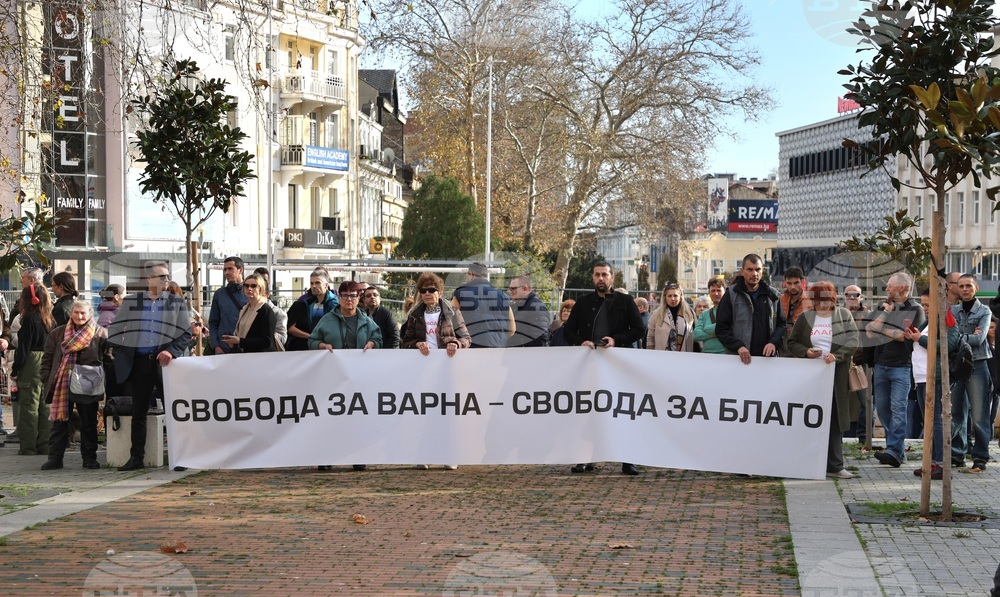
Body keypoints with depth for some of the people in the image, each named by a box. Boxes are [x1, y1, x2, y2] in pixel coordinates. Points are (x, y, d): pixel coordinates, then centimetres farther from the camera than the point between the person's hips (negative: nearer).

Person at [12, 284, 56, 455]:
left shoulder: (30, 319, -11)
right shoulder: (50, 320, 7)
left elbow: (23, 348, -12)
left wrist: (15, 370, -7)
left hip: (31, 364, -6)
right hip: (47, 367, 7)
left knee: (29, 406, -2)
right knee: (45, 406, 9)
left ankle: (28, 446, -2)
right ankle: (45, 445, 12)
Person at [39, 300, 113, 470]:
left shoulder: (100, 334, 1)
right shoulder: (58, 333, 8)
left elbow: (109, 360, 2)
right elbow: (47, 358, 11)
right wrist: (47, 380, 2)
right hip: (62, 386, 1)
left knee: (89, 423, 6)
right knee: (59, 421, 3)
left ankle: (89, 458, 15)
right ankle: (55, 457, 8)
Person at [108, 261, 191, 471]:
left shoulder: (177, 303, 7)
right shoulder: (131, 302, 8)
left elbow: (186, 333, 2)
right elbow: (114, 330, 12)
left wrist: (171, 351, -13)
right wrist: (121, 355, 4)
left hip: (165, 361, -1)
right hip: (140, 362, 1)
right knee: (138, 412, 5)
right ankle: (137, 458, 9)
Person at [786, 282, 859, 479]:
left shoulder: (844, 316, 6)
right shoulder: (804, 318, 9)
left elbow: (853, 341, -3)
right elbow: (792, 343, 12)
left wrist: (837, 355, -19)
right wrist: (805, 351, -8)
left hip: (836, 377, 0)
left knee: (834, 420, 1)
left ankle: (835, 466, 6)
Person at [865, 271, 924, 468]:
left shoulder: (915, 310, -1)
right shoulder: (882, 307, 15)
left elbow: (909, 336, -13)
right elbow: (869, 330, 4)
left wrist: (882, 330, -4)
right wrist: (885, 313, -5)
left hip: (901, 366, -6)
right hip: (880, 365, 6)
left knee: (898, 408, -12)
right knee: (882, 408, 7)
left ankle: (894, 451, -16)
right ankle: (897, 449, 15)